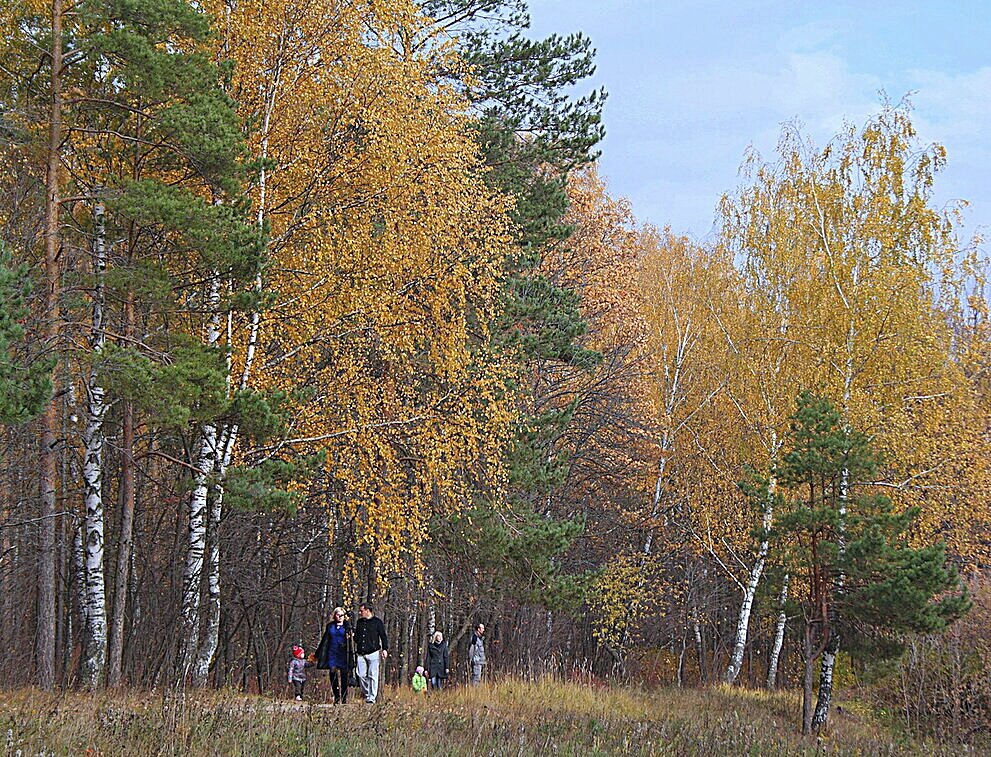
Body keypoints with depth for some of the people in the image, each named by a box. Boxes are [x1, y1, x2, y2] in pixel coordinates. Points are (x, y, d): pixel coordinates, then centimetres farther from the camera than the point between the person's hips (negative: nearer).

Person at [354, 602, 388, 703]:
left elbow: (383, 636, 1)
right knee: (361, 675, 0)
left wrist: (385, 649, -8)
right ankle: (366, 694, 15)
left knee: (372, 676, -5)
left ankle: (372, 698, -4)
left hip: (373, 653, -5)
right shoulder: (359, 622, 17)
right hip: (361, 654, 5)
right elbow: (356, 637, 24)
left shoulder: (377, 622, 2)